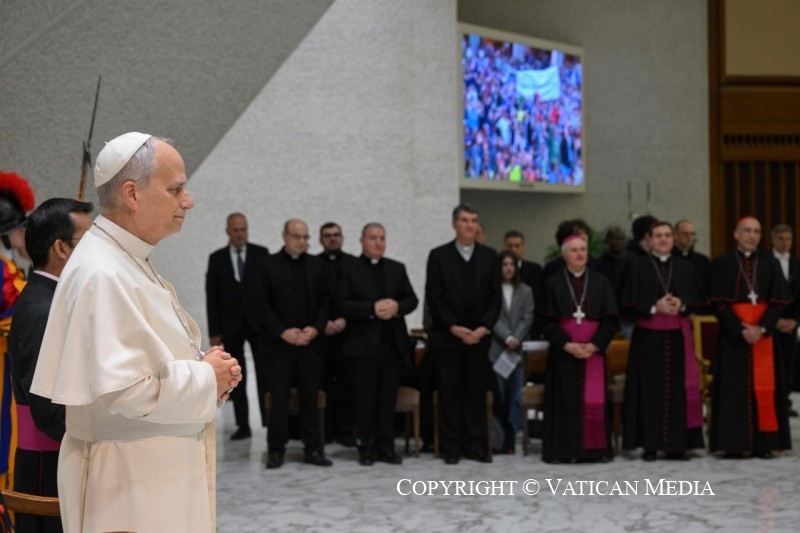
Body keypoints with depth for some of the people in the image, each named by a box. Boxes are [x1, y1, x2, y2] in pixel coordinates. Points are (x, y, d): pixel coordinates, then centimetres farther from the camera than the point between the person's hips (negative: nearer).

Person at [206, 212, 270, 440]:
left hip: (258, 323, -1)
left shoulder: (261, 254, 3)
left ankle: (269, 421, 0)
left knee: (264, 374, -4)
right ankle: (243, 425, 7)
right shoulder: (216, 258, 5)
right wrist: (214, 332, -3)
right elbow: (212, 297, 3)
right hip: (230, 326, 1)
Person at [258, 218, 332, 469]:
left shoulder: (317, 265, 10)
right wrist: (282, 332, -12)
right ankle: (276, 450, 8)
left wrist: (316, 328, -7)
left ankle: (313, 449, 10)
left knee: (310, 398, 5)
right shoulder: (269, 266, 0)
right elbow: (263, 304, -3)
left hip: (310, 343, 3)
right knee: (279, 399, 0)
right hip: (279, 344, -2)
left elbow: (325, 300, 8)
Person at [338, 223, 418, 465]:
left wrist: (397, 306, -12)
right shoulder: (349, 270, 2)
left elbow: (412, 299, 9)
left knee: (388, 398, 5)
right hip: (364, 343, -3)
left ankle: (386, 447, 10)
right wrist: (372, 308, -18)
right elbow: (343, 304, -8)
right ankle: (367, 448, 9)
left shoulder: (397, 268, 14)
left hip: (394, 343, 3)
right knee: (365, 398, 1)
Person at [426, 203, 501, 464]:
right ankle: (451, 447, 6)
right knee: (450, 393, 1)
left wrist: (484, 327, -8)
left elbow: (495, 296, 5)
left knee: (477, 392, 3)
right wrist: (454, 327, -12)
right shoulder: (438, 255, 1)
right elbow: (433, 297, -4)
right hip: (447, 336, -2)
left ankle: (475, 445, 8)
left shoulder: (489, 256, 8)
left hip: (479, 336, 2)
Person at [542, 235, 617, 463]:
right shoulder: (553, 282, 3)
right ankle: (564, 450, -1)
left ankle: (594, 448, 2)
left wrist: (593, 345, -11)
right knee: (565, 400, -4)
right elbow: (549, 321, -1)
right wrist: (567, 345, -13)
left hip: (593, 350, 1)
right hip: (563, 351, -1)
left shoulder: (601, 282, 7)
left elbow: (610, 319, 3)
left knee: (593, 399, -3)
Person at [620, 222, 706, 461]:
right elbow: (629, 302, -4)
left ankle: (676, 444, 7)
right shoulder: (638, 266, 1)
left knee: (677, 388, 2)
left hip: (678, 336, 3)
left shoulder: (685, 266, 10)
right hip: (648, 336, -2)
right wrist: (654, 307, -17)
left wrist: (681, 304, -11)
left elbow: (699, 300, 8)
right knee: (650, 389, -2)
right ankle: (650, 444, 2)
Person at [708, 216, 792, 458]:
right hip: (732, 334, -2)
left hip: (764, 333, 2)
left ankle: (763, 443, 2)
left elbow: (778, 301, 2)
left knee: (764, 386, -2)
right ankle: (733, 444, 0)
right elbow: (719, 303, -5)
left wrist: (761, 328, -13)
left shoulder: (770, 264, 7)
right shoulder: (722, 263, 1)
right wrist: (741, 329, -15)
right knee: (734, 386, -2)